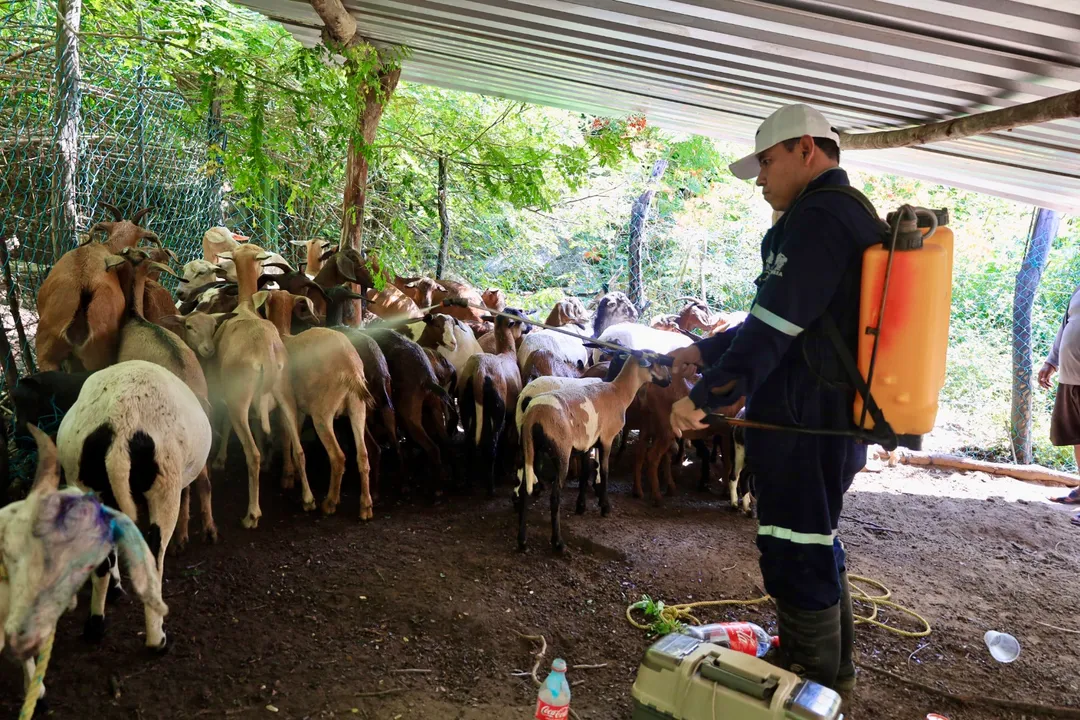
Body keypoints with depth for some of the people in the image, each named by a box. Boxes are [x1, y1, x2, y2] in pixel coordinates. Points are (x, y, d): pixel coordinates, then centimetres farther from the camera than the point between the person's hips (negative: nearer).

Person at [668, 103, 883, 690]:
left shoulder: (819, 216, -17)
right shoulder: (852, 214, 17)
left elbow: (775, 326, -22)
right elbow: (781, 317, 20)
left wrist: (705, 396, -15)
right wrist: (706, 352, 19)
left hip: (805, 423, -11)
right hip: (838, 417, 11)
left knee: (798, 559, 1)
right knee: (817, 547, 22)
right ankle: (831, 671, 39)